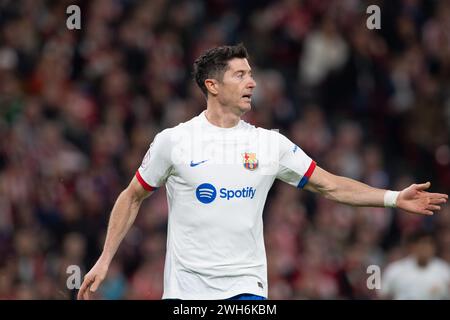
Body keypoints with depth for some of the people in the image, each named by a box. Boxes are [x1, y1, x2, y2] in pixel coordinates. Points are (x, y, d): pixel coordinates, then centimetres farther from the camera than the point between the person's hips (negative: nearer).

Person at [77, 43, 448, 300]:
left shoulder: (270, 143, 5)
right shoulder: (174, 141, -1)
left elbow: (330, 186, 9)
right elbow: (132, 197, 9)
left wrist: (395, 198, 0)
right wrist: (104, 261, 5)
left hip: (245, 286, 1)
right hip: (186, 287, -1)